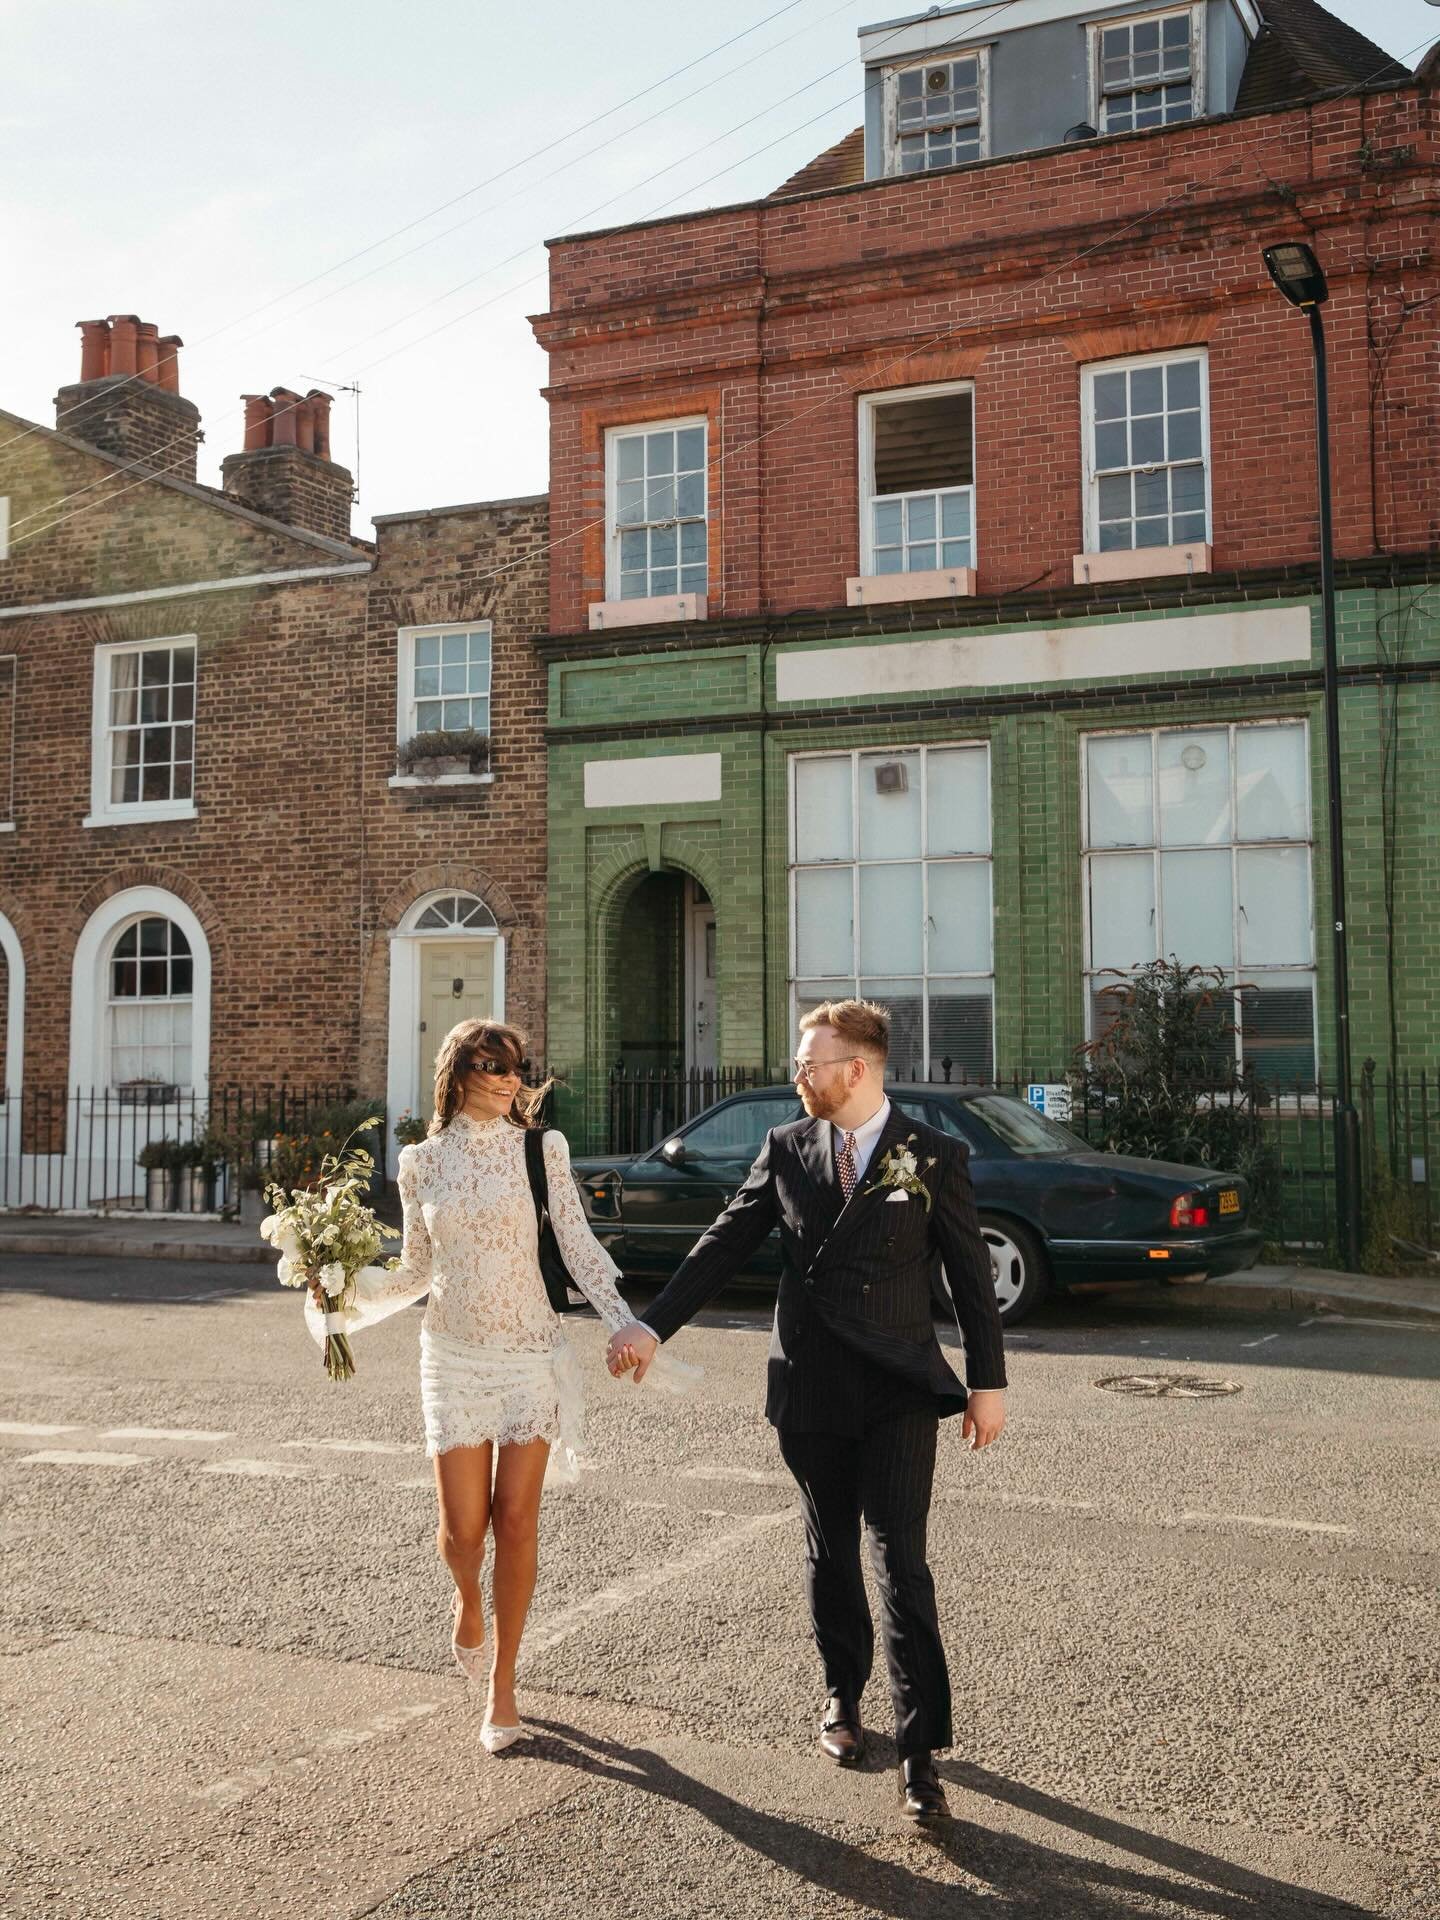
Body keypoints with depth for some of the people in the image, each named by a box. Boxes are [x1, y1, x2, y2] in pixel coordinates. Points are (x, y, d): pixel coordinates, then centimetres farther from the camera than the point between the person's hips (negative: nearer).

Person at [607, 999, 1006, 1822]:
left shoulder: (933, 1157, -5)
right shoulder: (787, 1149, 3)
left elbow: (971, 1273, 0)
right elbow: (725, 1245, 5)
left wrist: (989, 1383, 0)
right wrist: (653, 1326, -1)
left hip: (899, 1392, -3)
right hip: (811, 1391, 3)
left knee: (901, 1564, -8)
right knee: (831, 1555, 15)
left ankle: (922, 1751, -2)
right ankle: (844, 1697, 35)